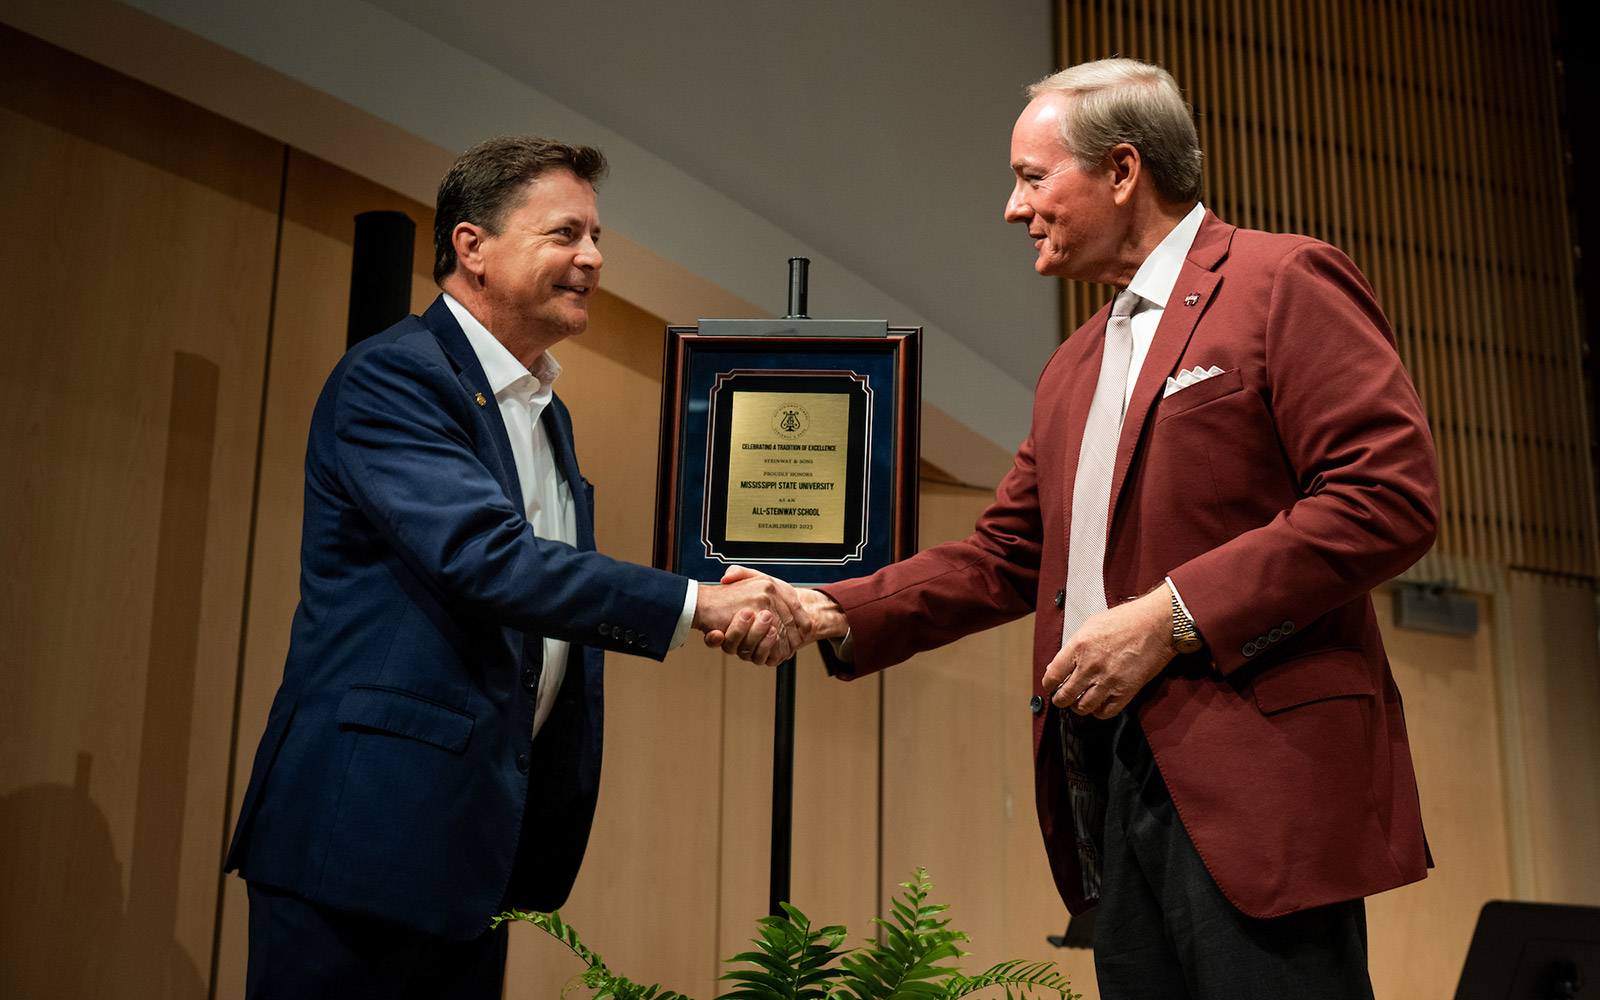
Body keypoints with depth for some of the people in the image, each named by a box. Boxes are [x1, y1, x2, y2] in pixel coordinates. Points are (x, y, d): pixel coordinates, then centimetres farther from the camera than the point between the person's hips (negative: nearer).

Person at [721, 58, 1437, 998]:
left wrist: (1171, 617, -17)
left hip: (1257, 774, -7)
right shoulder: (1074, 367, 22)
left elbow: (1392, 494, -13)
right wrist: (831, 616, 7)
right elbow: (1004, 556, 19)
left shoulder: (1285, 284, -3)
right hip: (1114, 782, 7)